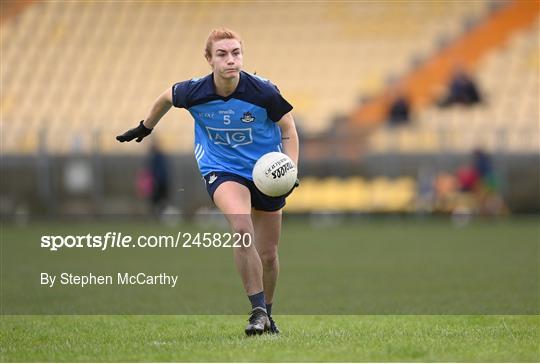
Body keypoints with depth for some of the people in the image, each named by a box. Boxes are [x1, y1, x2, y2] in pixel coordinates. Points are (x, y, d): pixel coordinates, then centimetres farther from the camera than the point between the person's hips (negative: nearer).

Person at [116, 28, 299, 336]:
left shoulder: (263, 92, -20)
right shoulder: (193, 92, -17)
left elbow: (289, 131, -5)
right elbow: (167, 98, 8)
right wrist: (145, 128, 24)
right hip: (221, 169, -1)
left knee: (268, 255, 8)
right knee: (242, 229, -32)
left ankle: (267, 313, 36)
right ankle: (258, 311, -27)